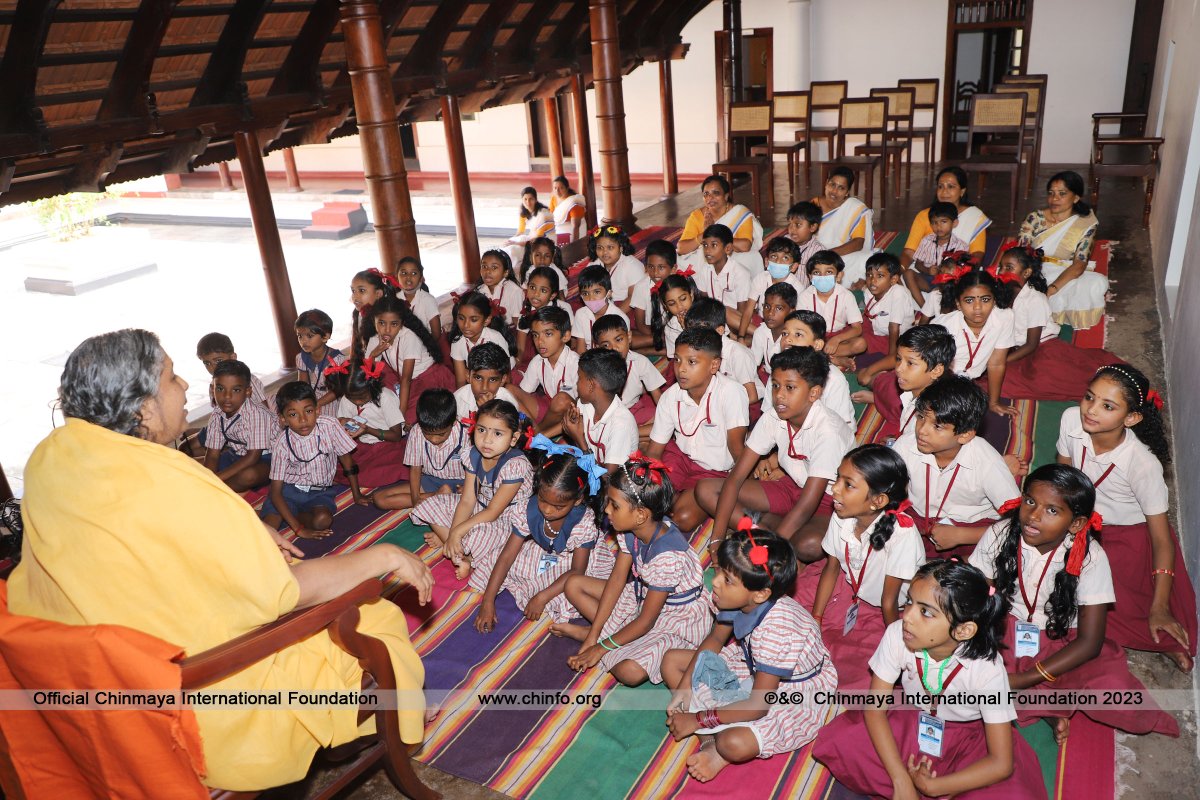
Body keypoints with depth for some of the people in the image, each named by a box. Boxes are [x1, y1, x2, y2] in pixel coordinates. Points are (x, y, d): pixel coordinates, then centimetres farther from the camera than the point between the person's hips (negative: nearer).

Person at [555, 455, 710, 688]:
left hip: (679, 619, -7)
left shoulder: (667, 555, -36)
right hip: (643, 596, 7)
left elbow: (645, 621, -26)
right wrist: (594, 634, -8)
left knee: (630, 671, -30)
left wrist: (601, 647, -19)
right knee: (574, 584, 3)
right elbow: (617, 579, -6)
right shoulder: (631, 529, -13)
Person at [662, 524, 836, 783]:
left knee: (735, 744, -35)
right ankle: (711, 738, -8)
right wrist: (683, 686, -5)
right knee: (671, 661, 1)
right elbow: (715, 639, 3)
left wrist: (697, 720, -24)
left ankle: (721, 752, 2)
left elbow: (758, 705, -32)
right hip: (754, 667, 8)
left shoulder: (776, 630, -39)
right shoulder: (737, 598, -19)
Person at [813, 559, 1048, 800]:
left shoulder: (987, 669, -30)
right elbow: (875, 708, -18)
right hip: (911, 721, 1)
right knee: (837, 745, -22)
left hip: (967, 738, -1)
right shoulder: (897, 635, -27)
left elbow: (1001, 764, -25)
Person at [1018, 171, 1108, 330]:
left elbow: (1079, 265, -12)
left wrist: (1052, 288, -29)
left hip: (1065, 276, 0)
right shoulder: (1035, 218, 1)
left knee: (1098, 283, -30)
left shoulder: (1086, 224, -2)